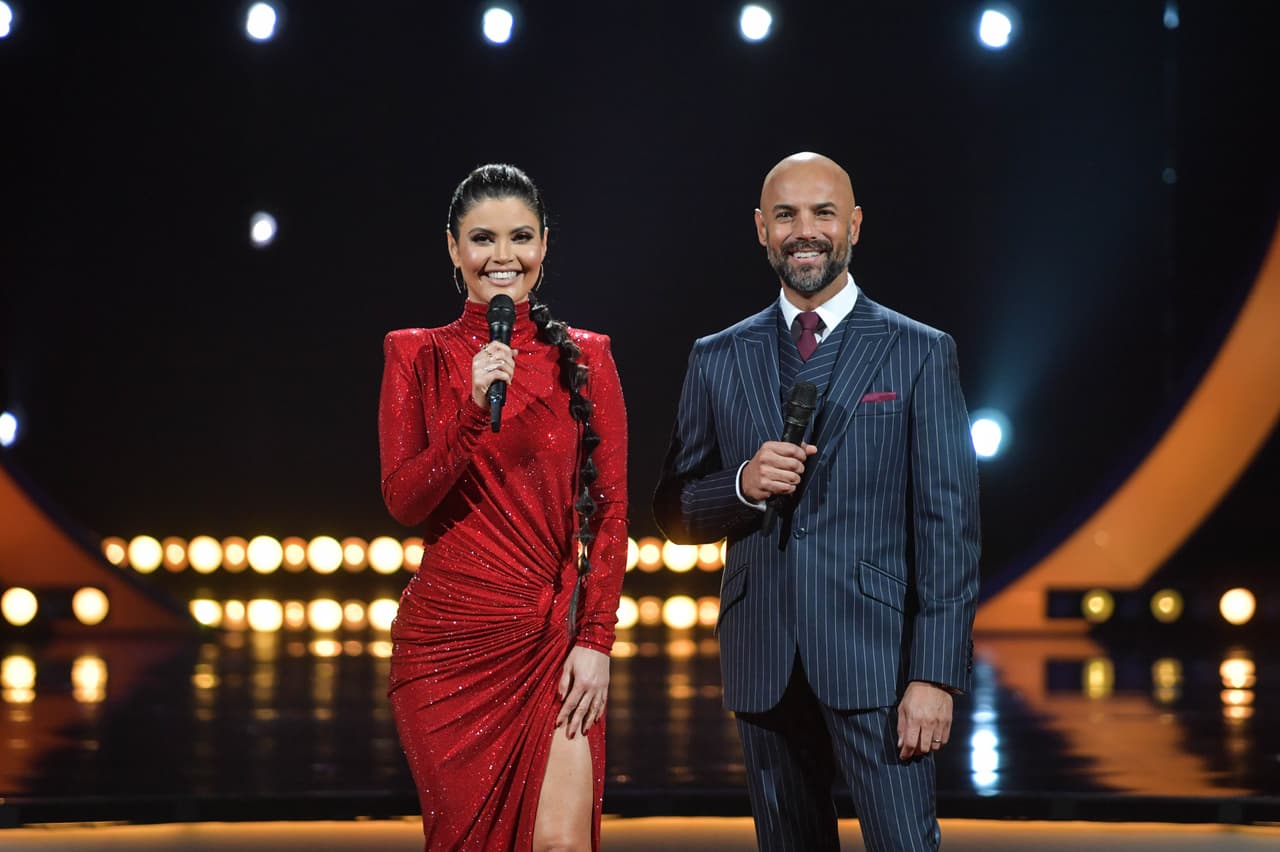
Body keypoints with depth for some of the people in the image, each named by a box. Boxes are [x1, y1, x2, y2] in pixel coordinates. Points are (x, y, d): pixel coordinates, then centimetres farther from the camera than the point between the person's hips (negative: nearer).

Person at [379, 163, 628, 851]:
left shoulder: (584, 358, 6)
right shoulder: (418, 356, 5)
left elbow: (610, 513, 3)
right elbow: (403, 500, -4)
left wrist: (595, 640, -6)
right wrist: (473, 410, -18)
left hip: (556, 642, 0)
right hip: (449, 640, 0)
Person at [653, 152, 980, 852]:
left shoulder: (919, 353, 2)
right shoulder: (717, 360, 11)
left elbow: (949, 523, -3)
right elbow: (674, 513, 14)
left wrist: (935, 675, -11)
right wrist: (743, 486, -9)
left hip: (876, 661, -3)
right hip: (764, 664, 3)